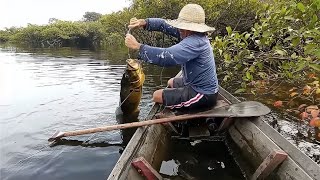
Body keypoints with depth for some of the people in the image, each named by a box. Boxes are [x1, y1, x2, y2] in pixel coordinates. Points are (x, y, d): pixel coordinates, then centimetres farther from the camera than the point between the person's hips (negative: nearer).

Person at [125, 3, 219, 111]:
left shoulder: (194, 42, -29)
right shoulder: (193, 34, 0)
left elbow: (166, 57, -38)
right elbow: (165, 25, 2)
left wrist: (137, 46, -30)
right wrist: (144, 22, -12)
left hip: (203, 95, -9)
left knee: (157, 96, -1)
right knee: (171, 82, 30)